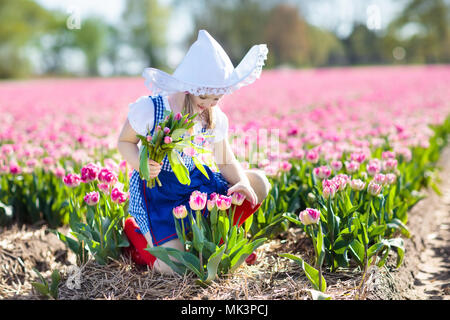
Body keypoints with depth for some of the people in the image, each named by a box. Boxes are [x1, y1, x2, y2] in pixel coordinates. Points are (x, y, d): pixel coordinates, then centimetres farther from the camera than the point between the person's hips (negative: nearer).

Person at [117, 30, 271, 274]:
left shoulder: (214, 118, -7)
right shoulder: (148, 109, -20)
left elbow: (226, 162, 0)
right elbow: (125, 142, -5)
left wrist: (241, 182, -22)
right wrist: (141, 164, -27)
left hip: (195, 180, 6)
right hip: (156, 188, -5)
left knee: (258, 183, -9)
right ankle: (133, 230, 11)